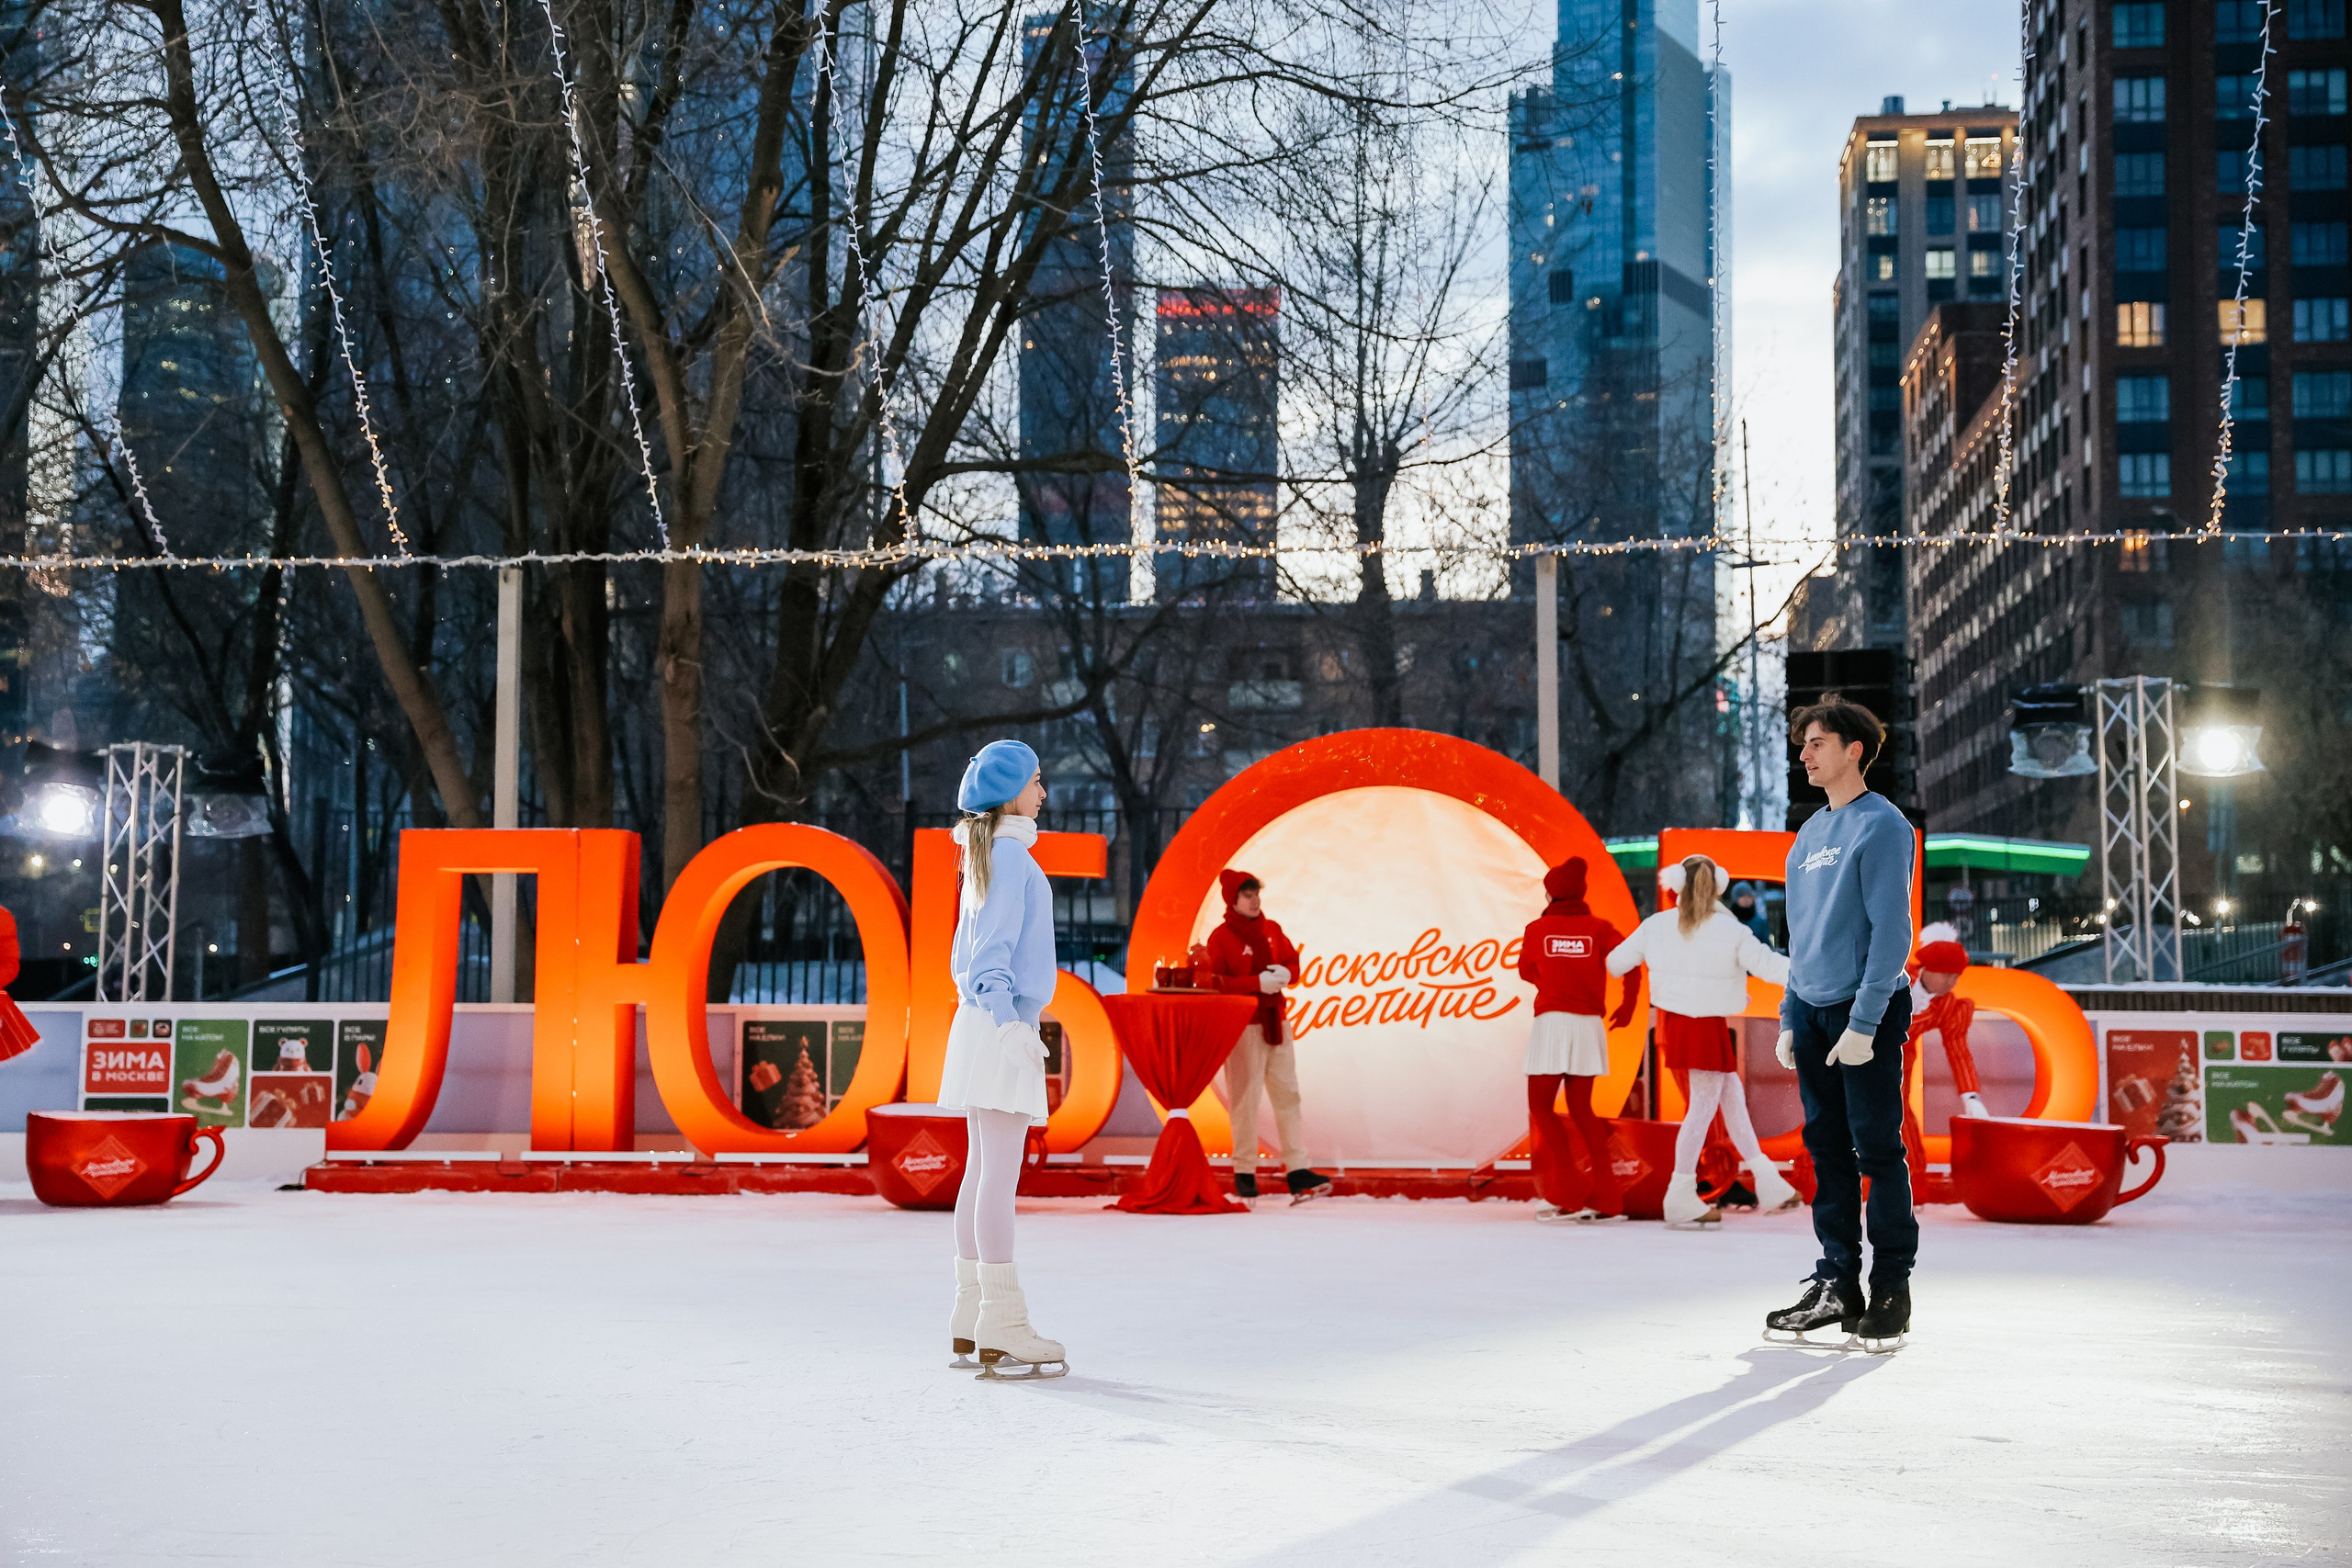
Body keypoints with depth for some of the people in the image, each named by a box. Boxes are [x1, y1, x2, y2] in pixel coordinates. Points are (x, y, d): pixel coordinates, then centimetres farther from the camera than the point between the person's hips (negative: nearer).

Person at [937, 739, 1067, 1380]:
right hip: (1003, 1022, -10)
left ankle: (971, 1325, 12)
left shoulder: (984, 855, 18)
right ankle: (1002, 1332, -11)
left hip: (978, 1020, 10)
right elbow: (995, 945, -16)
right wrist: (1009, 1022, -19)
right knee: (1000, 1174, -10)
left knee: (983, 1172, 10)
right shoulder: (1010, 853, -10)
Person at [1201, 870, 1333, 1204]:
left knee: (1287, 1094, 4)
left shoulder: (1272, 931, 11)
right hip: (1243, 1026, -6)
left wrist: (1285, 974, -8)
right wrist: (1257, 982, -23)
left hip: (1276, 1022, 6)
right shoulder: (1221, 938, -7)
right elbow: (1212, 982, -16)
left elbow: (1293, 963, 16)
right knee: (1245, 1098, -5)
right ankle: (1244, 1175, 3)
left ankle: (1297, 1172, 6)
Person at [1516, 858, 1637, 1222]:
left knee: (1540, 1107, 5)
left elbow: (1527, 972, 16)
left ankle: (1568, 1195, -8)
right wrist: (1628, 1004, 5)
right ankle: (1607, 1198, 8)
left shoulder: (1537, 929, 2)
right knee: (1581, 1108, 13)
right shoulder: (1598, 928, 5)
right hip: (1590, 1024, 3)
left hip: (1551, 1023, -3)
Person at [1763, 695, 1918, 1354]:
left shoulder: (1881, 826, -8)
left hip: (1867, 1010, -7)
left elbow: (1890, 931, -14)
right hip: (1811, 1011, 7)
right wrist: (1789, 1020, 14)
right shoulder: (1808, 834, 16)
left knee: (1877, 1149, -4)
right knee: (1827, 1149, 9)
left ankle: (1892, 1290, 2)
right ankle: (1837, 1285, 14)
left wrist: (1864, 1023, -19)